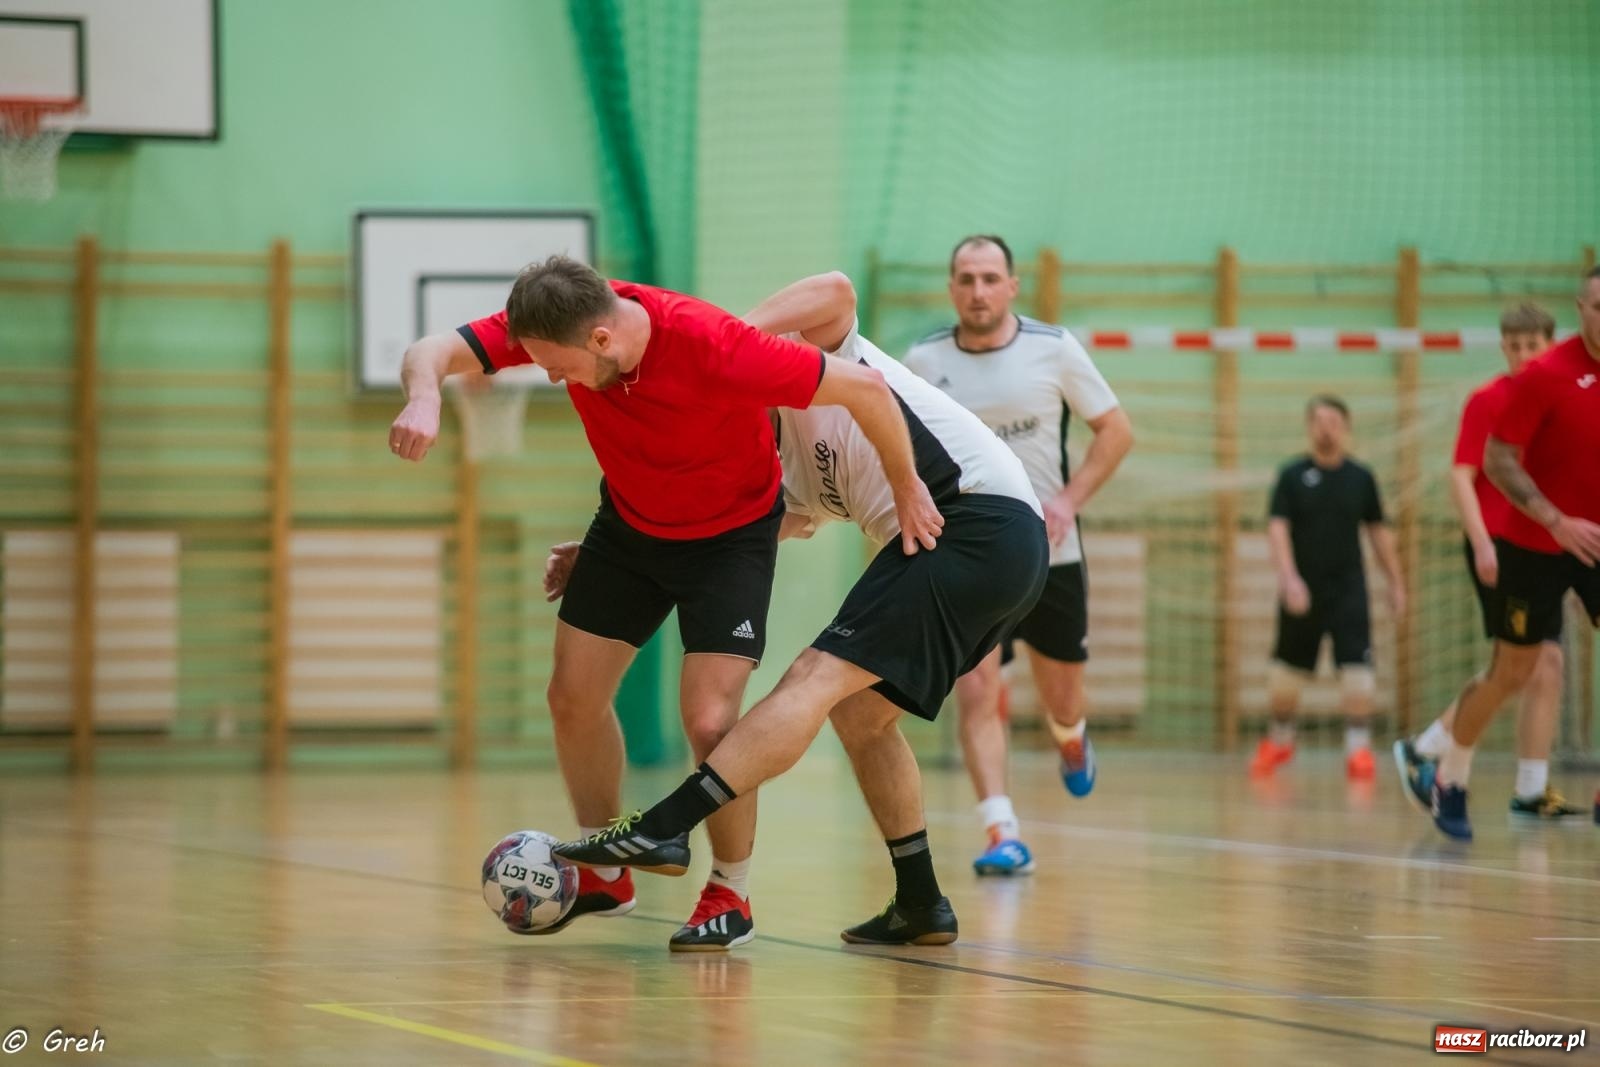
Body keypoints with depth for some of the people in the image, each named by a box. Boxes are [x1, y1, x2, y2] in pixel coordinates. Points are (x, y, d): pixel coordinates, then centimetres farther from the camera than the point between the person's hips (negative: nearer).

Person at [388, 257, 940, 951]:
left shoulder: (713, 347, -38)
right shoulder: (554, 322, -24)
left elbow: (864, 387, -31)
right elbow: (434, 352, -25)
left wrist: (906, 486, -17)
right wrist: (424, 398, -49)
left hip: (732, 534, -5)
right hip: (629, 523, 5)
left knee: (709, 719, -15)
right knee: (573, 698, 6)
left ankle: (731, 896, 8)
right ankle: (607, 875, 26)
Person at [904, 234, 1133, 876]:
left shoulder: (1053, 349, -6)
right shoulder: (924, 361, -4)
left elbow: (1115, 430, 1)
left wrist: (1070, 500, -11)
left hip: (1049, 551, 1)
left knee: (1061, 696, 13)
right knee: (975, 690, -15)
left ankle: (1070, 740, 50)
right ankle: (1003, 835, -15)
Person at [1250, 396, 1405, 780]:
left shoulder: (1361, 478, 5)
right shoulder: (1292, 475, -1)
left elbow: (1378, 532, 13)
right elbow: (1277, 528, -8)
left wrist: (1395, 582, 13)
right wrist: (1288, 577, -22)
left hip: (1348, 588, 0)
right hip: (1302, 590, 0)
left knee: (1356, 666, -14)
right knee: (1287, 671, 11)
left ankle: (1359, 747, -8)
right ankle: (1279, 740, 32)